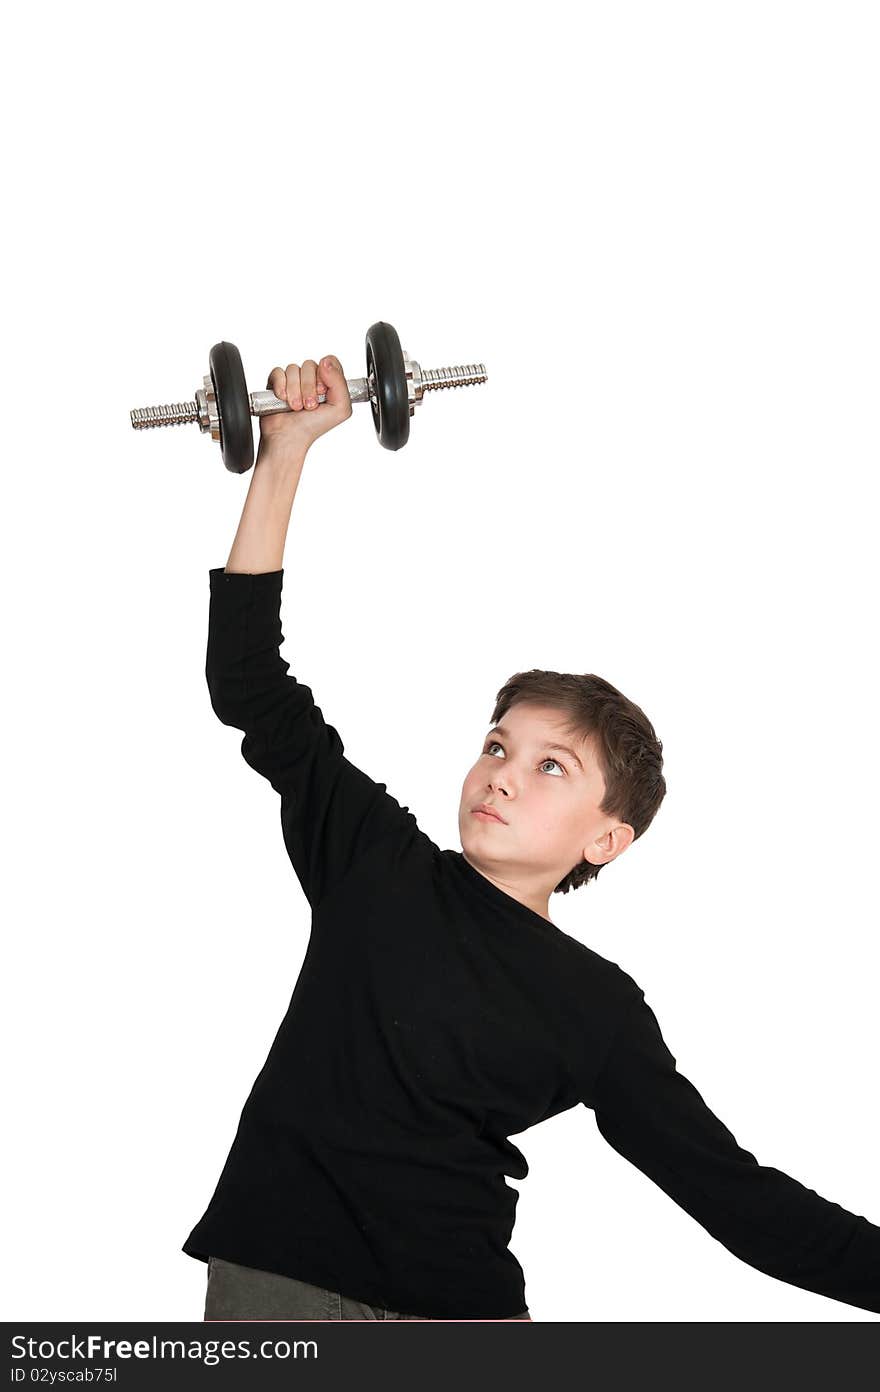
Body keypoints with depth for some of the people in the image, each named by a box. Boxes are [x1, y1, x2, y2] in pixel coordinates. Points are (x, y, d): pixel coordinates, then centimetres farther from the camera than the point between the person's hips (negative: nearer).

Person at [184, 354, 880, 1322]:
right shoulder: (377, 860, 8)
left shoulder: (598, 1008, 6)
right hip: (275, 1276, 1)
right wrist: (284, 456, 0)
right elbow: (249, 681, 6)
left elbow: (736, 1194, 7)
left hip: (462, 1308, 0)